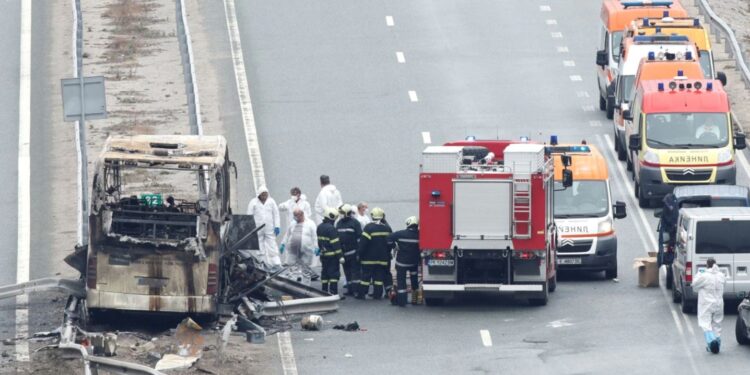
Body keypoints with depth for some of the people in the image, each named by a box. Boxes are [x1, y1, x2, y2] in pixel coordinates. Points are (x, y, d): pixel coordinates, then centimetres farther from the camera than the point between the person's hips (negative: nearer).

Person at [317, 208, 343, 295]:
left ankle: (324, 292, 17)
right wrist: (340, 256, -17)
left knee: (325, 274, 14)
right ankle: (334, 293, -9)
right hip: (332, 255, -8)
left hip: (323, 254, 8)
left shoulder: (320, 227, 8)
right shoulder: (331, 229, -19)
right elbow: (336, 244, -20)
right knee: (334, 274, -5)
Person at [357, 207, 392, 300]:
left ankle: (361, 294, 3)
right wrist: (387, 253, 23)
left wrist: (360, 253, -5)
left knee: (366, 275, 2)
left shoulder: (369, 227, -14)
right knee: (379, 276, 8)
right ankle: (377, 294, 7)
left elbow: (363, 242, -15)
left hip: (369, 258, -4)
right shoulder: (387, 228, 2)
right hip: (383, 257, 4)